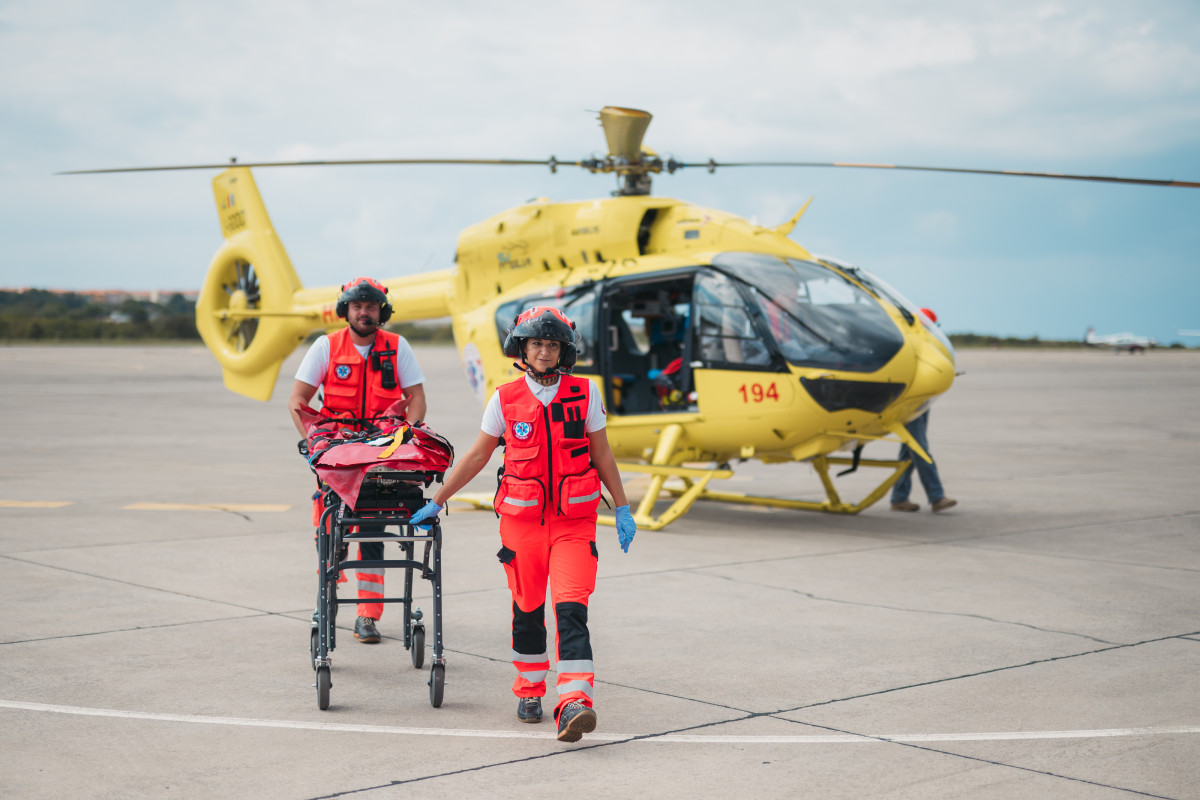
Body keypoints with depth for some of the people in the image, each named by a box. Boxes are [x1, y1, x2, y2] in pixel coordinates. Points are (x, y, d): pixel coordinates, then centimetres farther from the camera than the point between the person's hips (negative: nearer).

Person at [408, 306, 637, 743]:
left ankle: (573, 703, -19)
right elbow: (477, 455, 10)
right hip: (522, 518, 1)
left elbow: (601, 453, 8)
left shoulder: (585, 393, 1)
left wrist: (622, 510, 7)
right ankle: (529, 692, 29)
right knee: (527, 609, 10)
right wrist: (436, 501, 11)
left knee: (571, 609, -13)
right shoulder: (505, 400, 1)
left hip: (574, 519, -1)